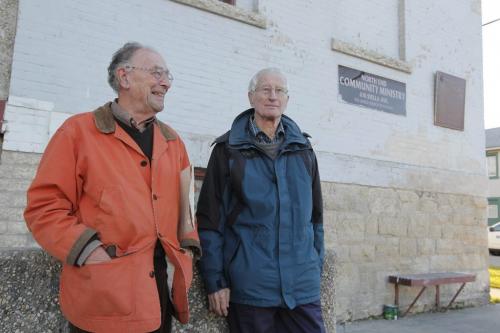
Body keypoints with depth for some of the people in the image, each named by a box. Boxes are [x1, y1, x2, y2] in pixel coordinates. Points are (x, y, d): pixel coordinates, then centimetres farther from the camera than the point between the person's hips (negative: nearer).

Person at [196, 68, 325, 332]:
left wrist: (316, 269, 11)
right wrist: (215, 280, -5)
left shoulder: (303, 150, 10)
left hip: (302, 285, 3)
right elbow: (209, 221, -2)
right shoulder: (228, 149, -1)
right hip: (249, 284, -2)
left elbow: (315, 215, 14)